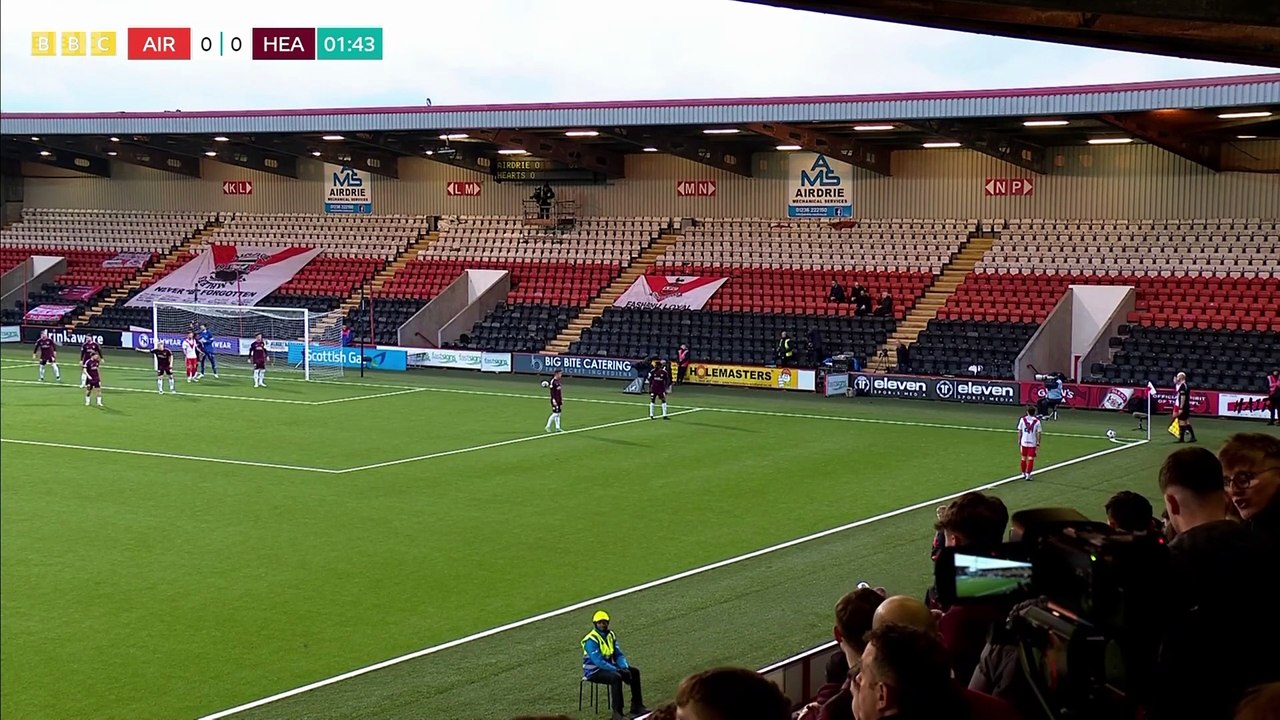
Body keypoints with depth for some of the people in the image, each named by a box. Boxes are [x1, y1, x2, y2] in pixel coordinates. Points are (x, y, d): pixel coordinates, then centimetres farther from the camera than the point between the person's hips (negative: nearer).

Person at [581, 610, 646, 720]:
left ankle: (637, 707, 3)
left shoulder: (610, 635, 6)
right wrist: (617, 670, -29)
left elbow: (619, 655, 6)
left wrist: (624, 667, -14)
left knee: (634, 671, -1)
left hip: (609, 666, 8)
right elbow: (598, 661, -28)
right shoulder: (591, 640, -20)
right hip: (594, 671, -8)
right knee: (616, 677, -34)